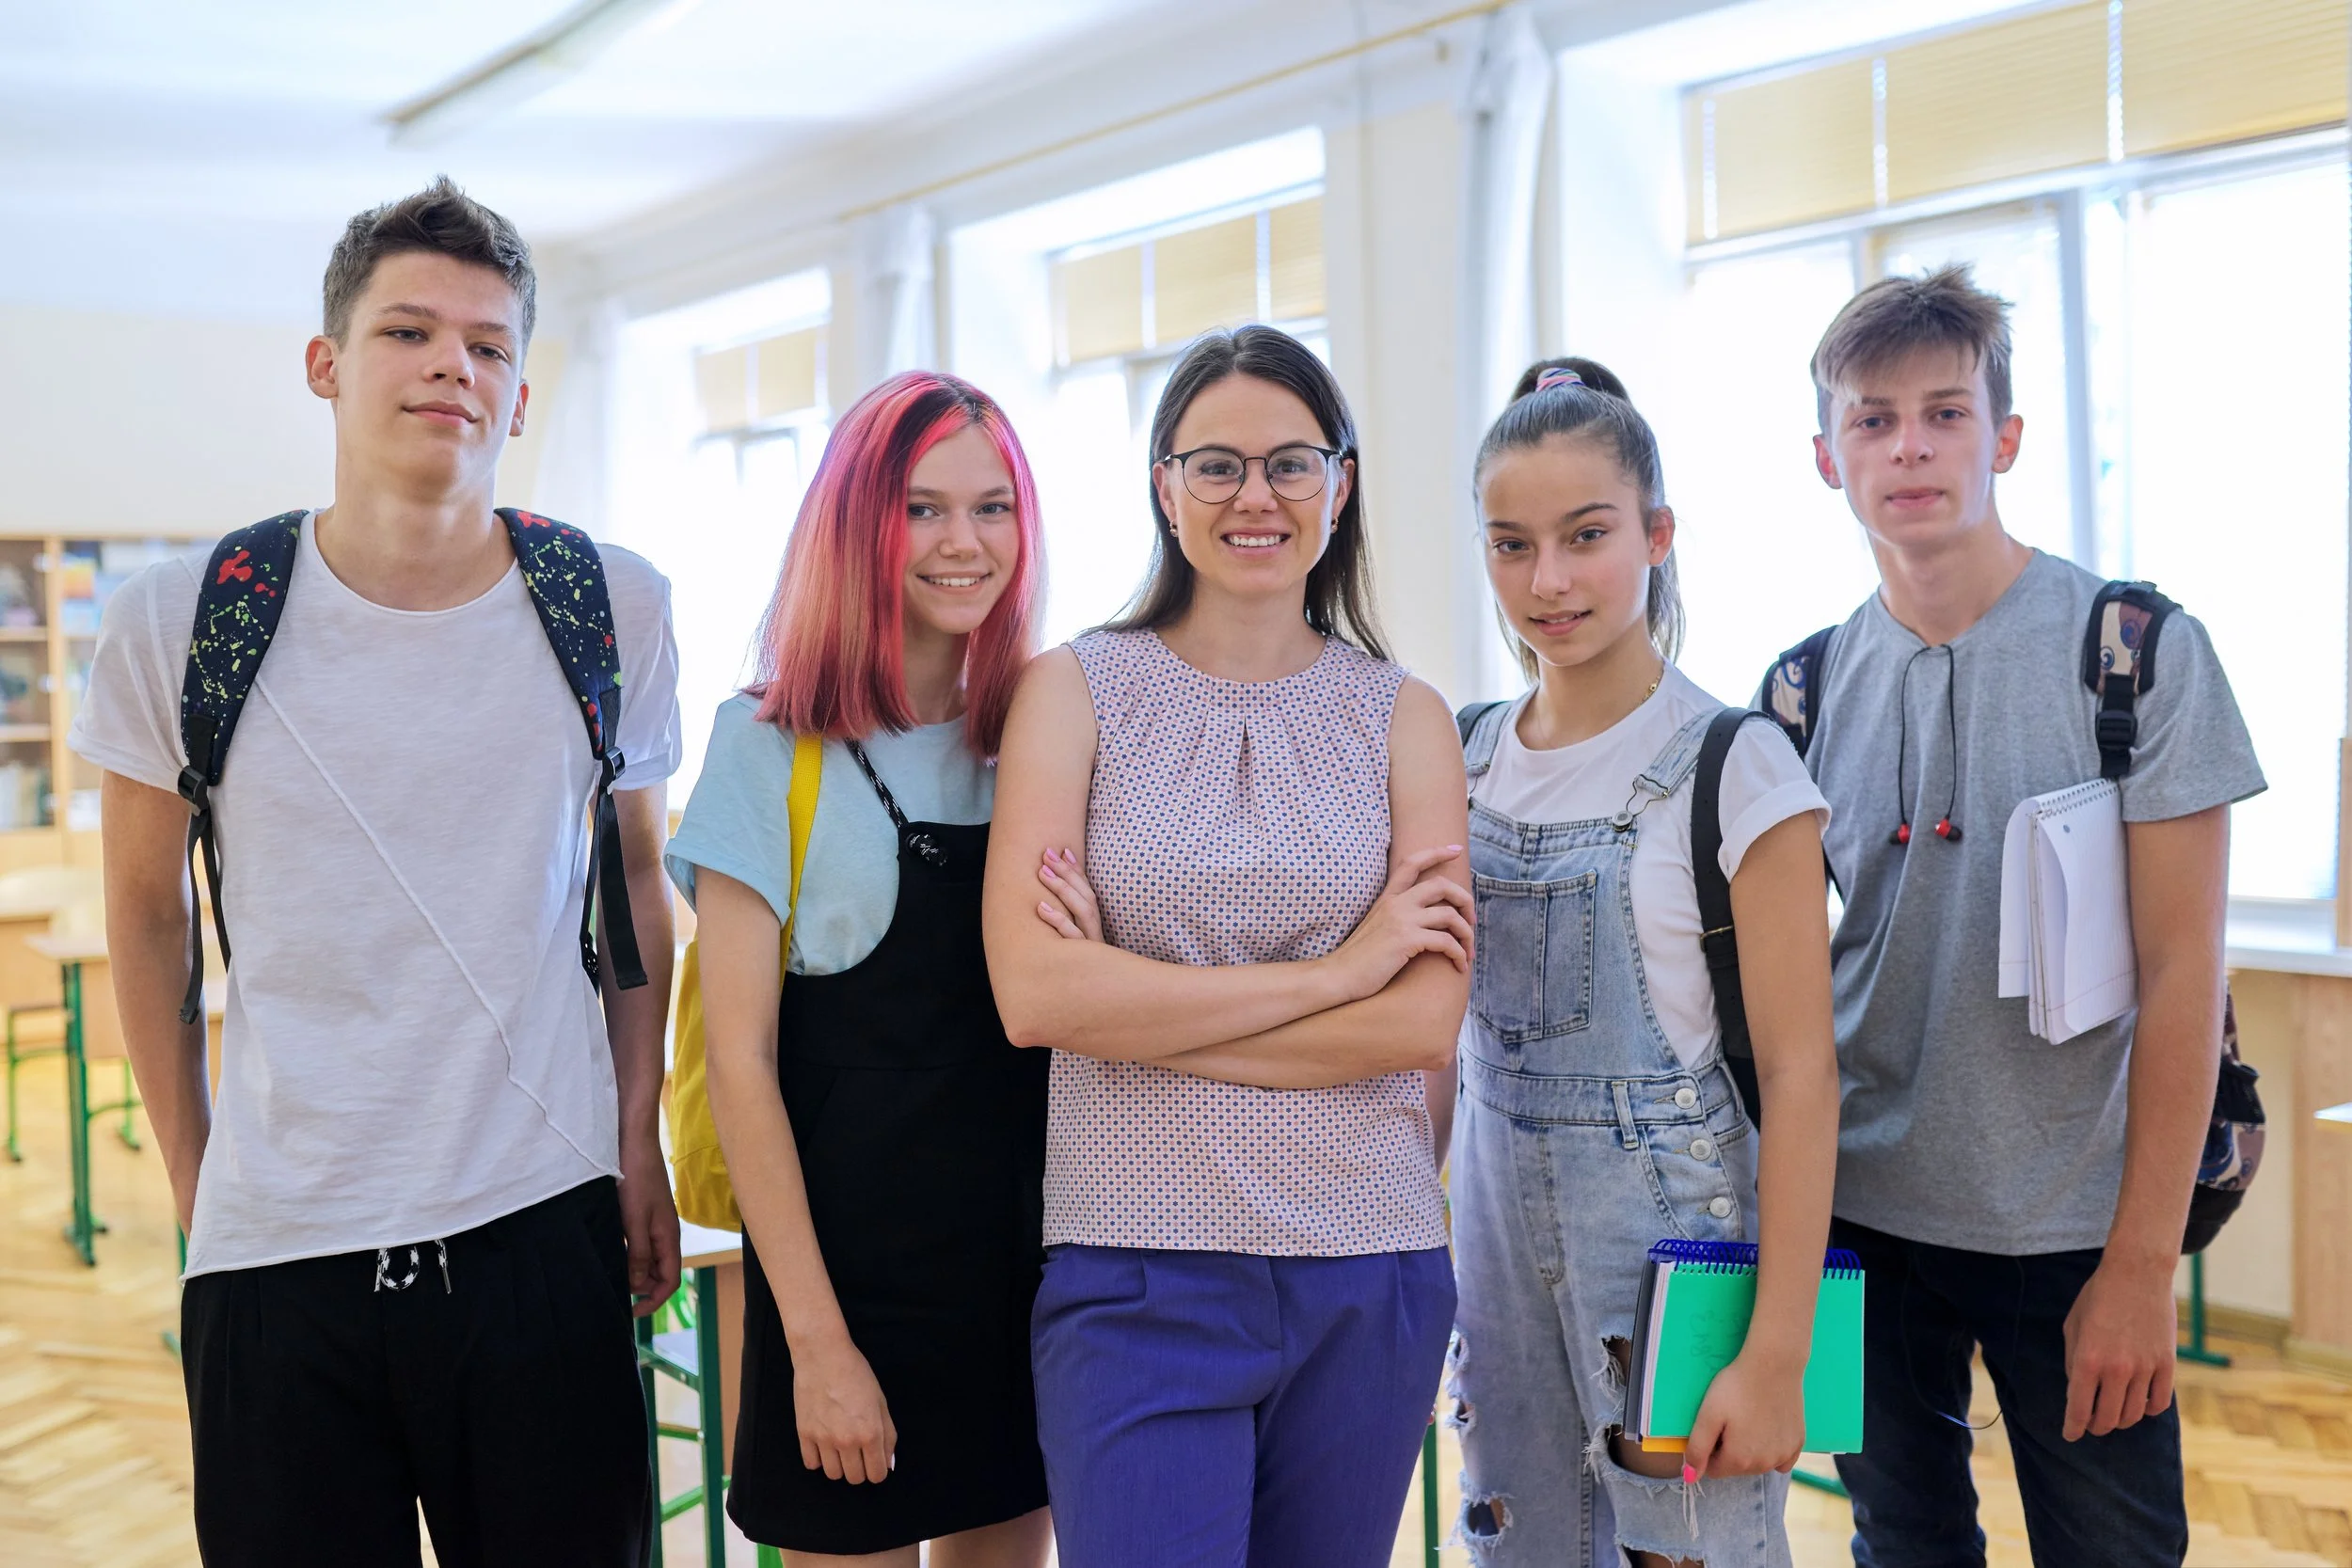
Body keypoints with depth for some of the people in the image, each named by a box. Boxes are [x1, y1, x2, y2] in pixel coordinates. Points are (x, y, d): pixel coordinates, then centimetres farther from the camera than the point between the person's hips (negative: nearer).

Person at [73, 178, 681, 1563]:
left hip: (546, 1226, 1)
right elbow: (147, 909, 8)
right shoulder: (177, 627, -5)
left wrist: (640, 1144, 5)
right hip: (273, 1249, 0)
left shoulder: (615, 611, -3)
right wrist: (193, 1180, 7)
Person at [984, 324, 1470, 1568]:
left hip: (1370, 1275, 2)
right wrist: (1331, 971, -11)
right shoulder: (1077, 689, 0)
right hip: (1137, 1274, -2)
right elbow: (1034, 993, -12)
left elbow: (1424, 1019, -6)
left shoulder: (1403, 716, 5)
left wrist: (1138, 1006, -12)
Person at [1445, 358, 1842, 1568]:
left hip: (1675, 1220, -5)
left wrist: (1778, 1349, -15)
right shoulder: (1462, 756, 4)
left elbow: (1798, 1070, -13)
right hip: (1496, 1210, 5)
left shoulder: (1735, 766, -12)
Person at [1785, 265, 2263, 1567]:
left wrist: (2142, 1262, -12)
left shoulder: (2140, 653, -9)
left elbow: (2180, 974, -10)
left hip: (2072, 1227, -3)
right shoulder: (1807, 690, 1)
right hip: (1861, 1215, 3)